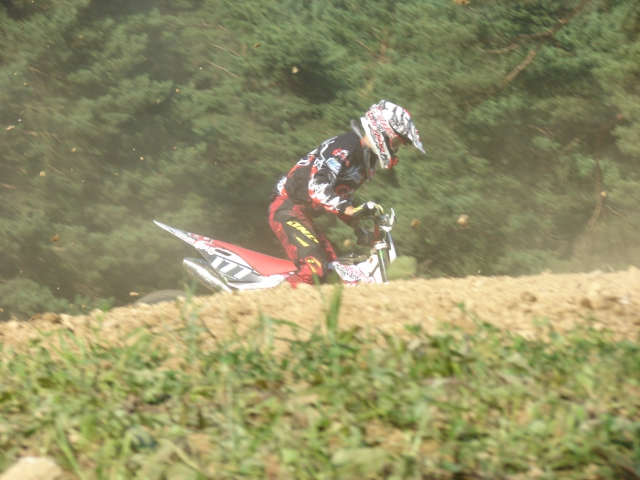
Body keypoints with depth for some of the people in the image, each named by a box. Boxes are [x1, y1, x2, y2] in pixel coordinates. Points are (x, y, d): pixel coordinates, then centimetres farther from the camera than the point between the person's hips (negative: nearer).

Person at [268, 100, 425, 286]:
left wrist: (358, 229, 17)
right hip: (288, 206, -11)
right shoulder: (343, 148, -19)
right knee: (314, 268, -25)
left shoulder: (367, 160, 12)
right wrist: (351, 210, -40)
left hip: (303, 213, 11)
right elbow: (317, 188, -31)